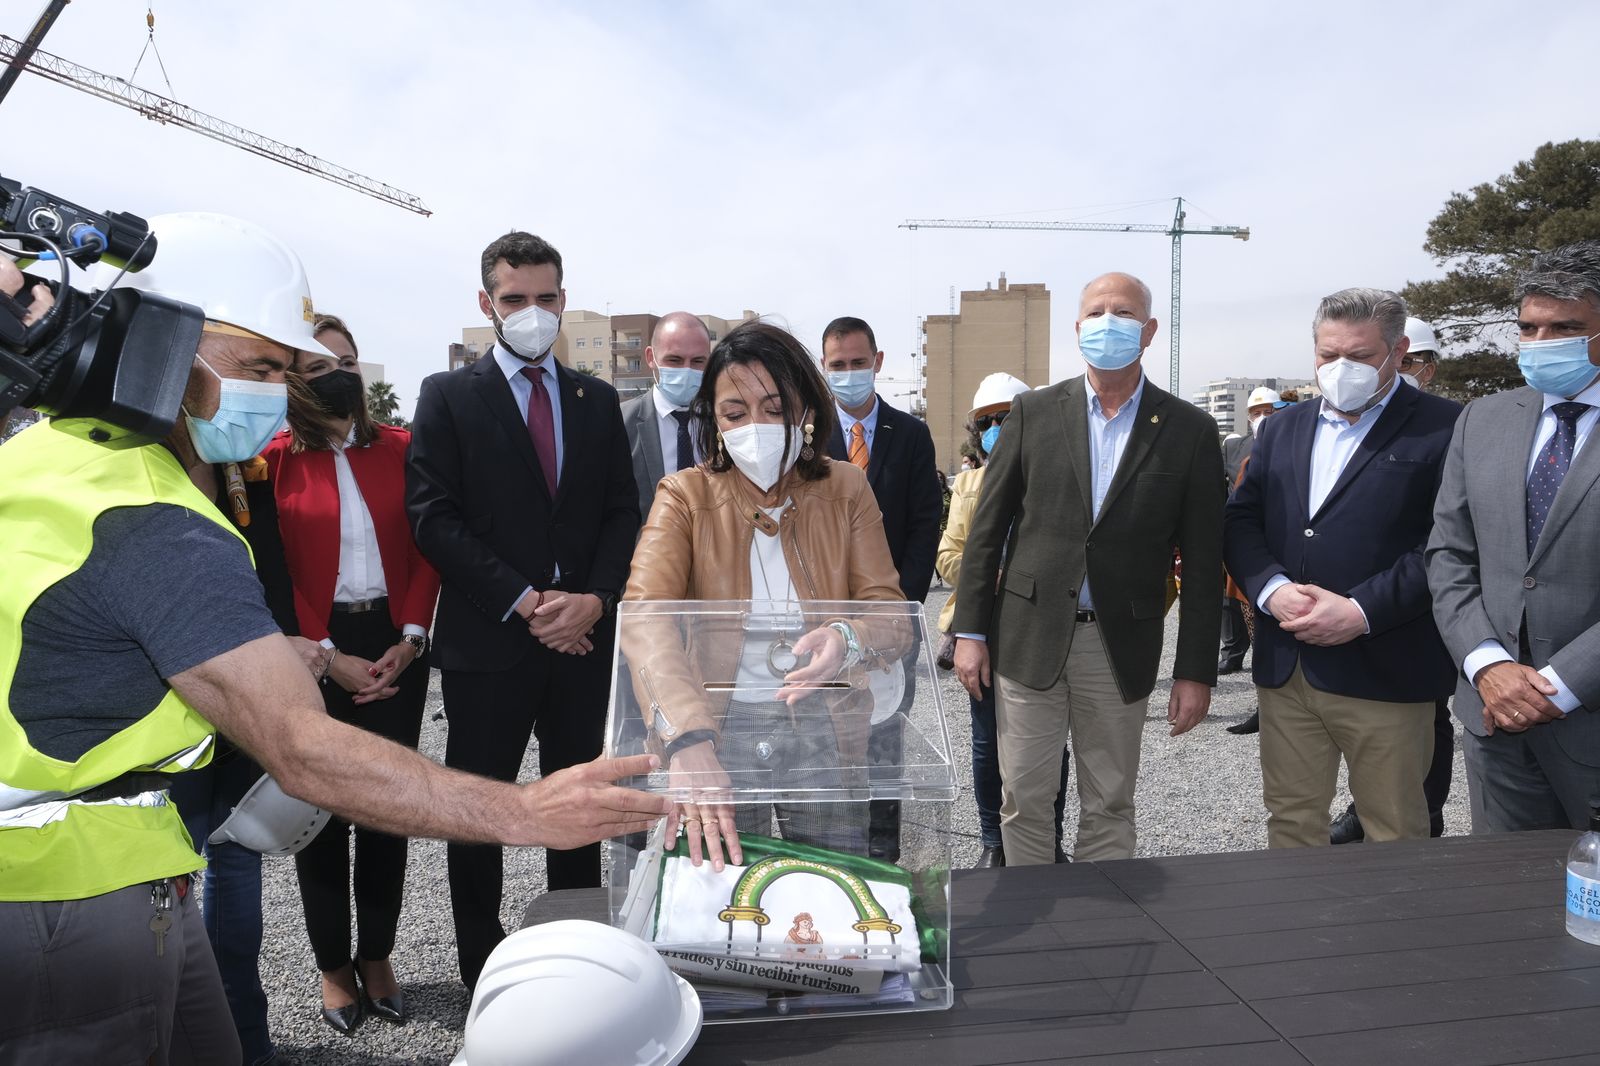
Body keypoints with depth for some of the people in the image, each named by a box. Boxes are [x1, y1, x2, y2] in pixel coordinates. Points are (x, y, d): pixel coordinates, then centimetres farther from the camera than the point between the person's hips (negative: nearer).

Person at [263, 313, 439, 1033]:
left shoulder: (398, 449, 4)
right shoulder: (274, 460, -2)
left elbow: (425, 548, 3)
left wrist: (410, 638, -6)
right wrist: (327, 656, -10)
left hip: (395, 649, 2)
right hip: (315, 653, -2)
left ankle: (377, 956, 24)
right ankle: (334, 965, 24)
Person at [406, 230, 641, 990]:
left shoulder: (597, 400, 11)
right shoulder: (448, 396, 0)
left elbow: (622, 514, 7)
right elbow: (433, 519, -8)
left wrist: (594, 599, -10)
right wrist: (524, 601, -15)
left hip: (583, 637, 3)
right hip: (488, 640, -3)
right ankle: (480, 966, 24)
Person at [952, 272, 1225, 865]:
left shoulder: (1189, 431, 0)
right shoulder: (1034, 412, 2)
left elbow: (1202, 562, 1)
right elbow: (987, 529, 3)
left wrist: (1195, 672, -2)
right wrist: (970, 631, -1)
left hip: (1121, 651, 0)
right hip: (1029, 639, 1)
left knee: (1109, 811, 13)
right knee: (1024, 802, 10)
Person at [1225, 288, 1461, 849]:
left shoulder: (1444, 428, -4)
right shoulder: (1283, 428, 14)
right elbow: (1241, 521, 8)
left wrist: (1362, 611, -18)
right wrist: (1272, 588, -9)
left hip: (1384, 671, -4)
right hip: (1284, 669, 5)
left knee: (1395, 832, 10)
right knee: (1291, 821, 15)